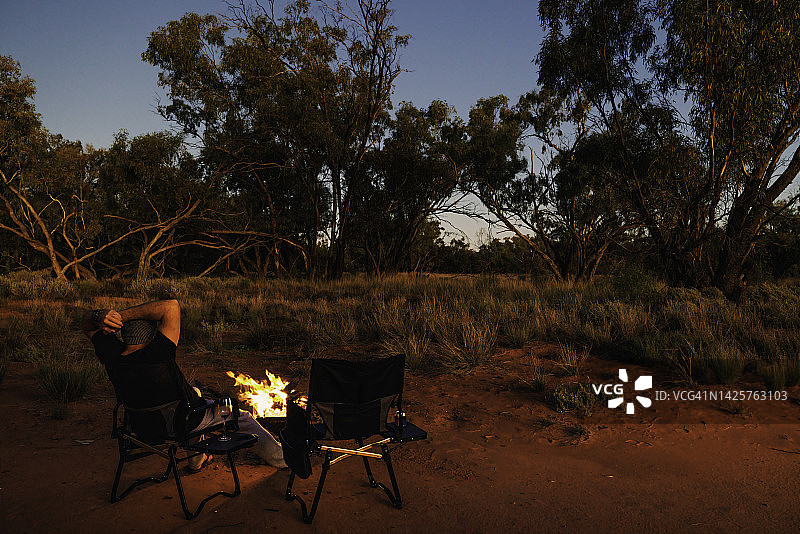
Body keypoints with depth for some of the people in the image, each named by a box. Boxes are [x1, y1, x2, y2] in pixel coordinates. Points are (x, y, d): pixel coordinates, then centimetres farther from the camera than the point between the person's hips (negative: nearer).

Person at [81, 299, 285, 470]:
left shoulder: (112, 357, -21)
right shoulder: (155, 357, -39)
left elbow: (86, 324, -3)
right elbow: (172, 306, -42)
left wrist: (101, 316, -26)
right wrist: (122, 315, -37)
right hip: (187, 422, -6)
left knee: (194, 393, 37)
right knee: (243, 418, 19)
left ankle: (196, 460, 45)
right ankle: (280, 458, 35)